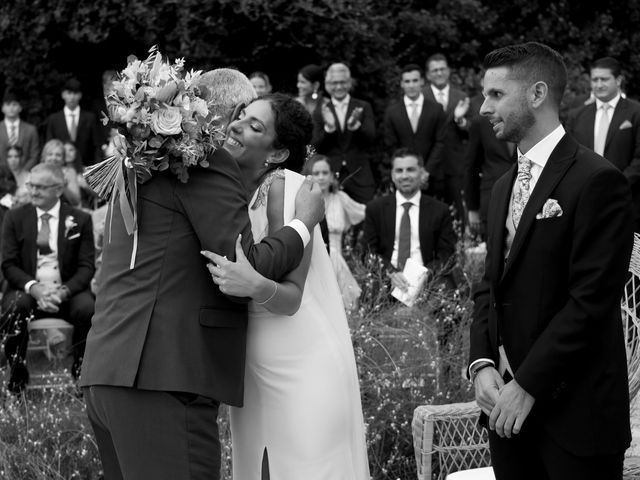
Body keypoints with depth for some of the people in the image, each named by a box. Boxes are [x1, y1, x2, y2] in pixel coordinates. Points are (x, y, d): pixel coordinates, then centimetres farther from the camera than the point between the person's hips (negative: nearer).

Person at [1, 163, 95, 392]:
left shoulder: (80, 220, 7)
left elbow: (86, 267, 1)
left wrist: (65, 291, -19)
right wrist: (34, 288, -18)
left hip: (68, 293, 0)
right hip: (27, 291, 0)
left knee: (88, 308, -32)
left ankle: (81, 372, -10)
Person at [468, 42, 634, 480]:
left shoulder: (597, 181, -11)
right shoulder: (504, 187, 16)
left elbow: (591, 300, -17)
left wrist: (528, 386, -16)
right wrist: (482, 364, -1)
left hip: (575, 413, -7)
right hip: (510, 408, 7)